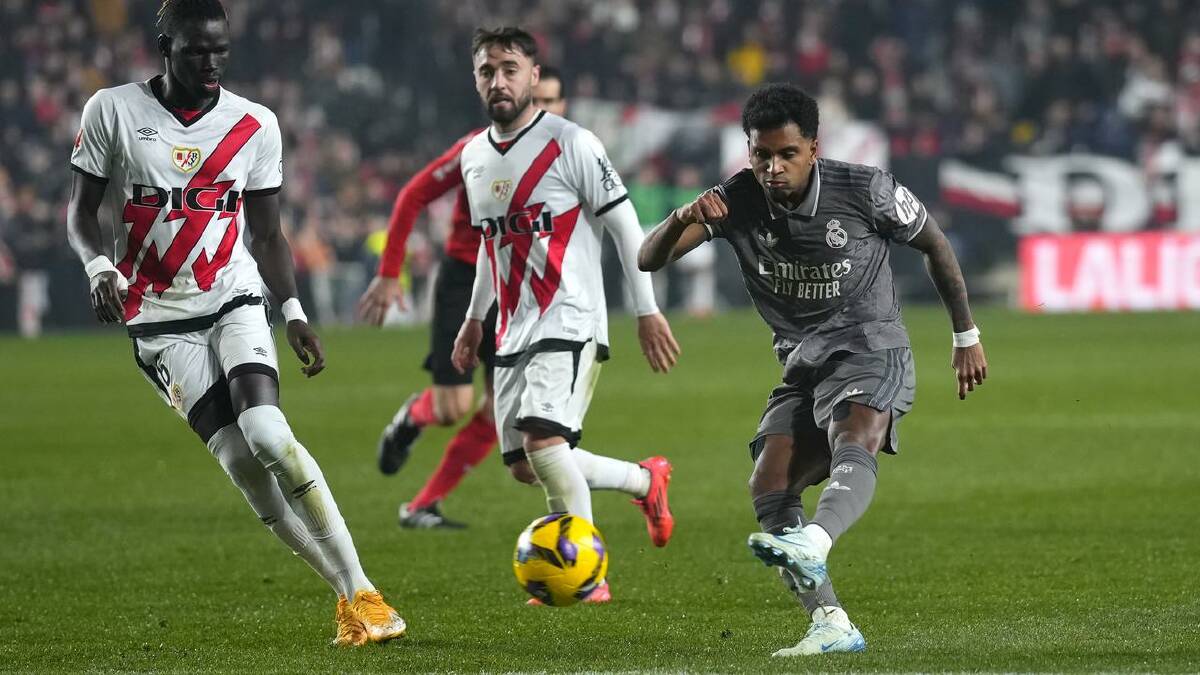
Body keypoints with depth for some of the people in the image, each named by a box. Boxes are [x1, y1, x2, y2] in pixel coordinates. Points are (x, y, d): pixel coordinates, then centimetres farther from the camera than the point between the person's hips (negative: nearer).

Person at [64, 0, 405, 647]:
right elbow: (81, 210, 4)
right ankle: (350, 594, -5)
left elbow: (267, 235, 11)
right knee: (241, 460, -12)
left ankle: (359, 589, -17)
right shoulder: (112, 111, -3)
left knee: (268, 436, -21)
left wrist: (294, 313, 0)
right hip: (160, 320, -1)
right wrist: (98, 267, -15)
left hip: (235, 300, 1)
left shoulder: (255, 126, 2)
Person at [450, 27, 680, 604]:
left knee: (543, 440, -24)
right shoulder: (474, 156, 12)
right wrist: (474, 317, 30)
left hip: (570, 323, -8)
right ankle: (645, 481, 27)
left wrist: (648, 312, -9)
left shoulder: (570, 144, -8)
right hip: (513, 333, 8)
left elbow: (624, 226, -6)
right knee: (522, 467, 5)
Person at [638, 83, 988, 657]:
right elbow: (648, 260, -11)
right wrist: (684, 218, -34)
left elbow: (934, 245, 5)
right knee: (767, 490, -13)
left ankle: (810, 546, -64)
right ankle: (831, 626, -12)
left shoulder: (866, 191, -11)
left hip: (870, 350, -5)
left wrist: (966, 338, 10)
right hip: (803, 367, 5)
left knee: (852, 447, -35)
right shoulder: (737, 201, -5)